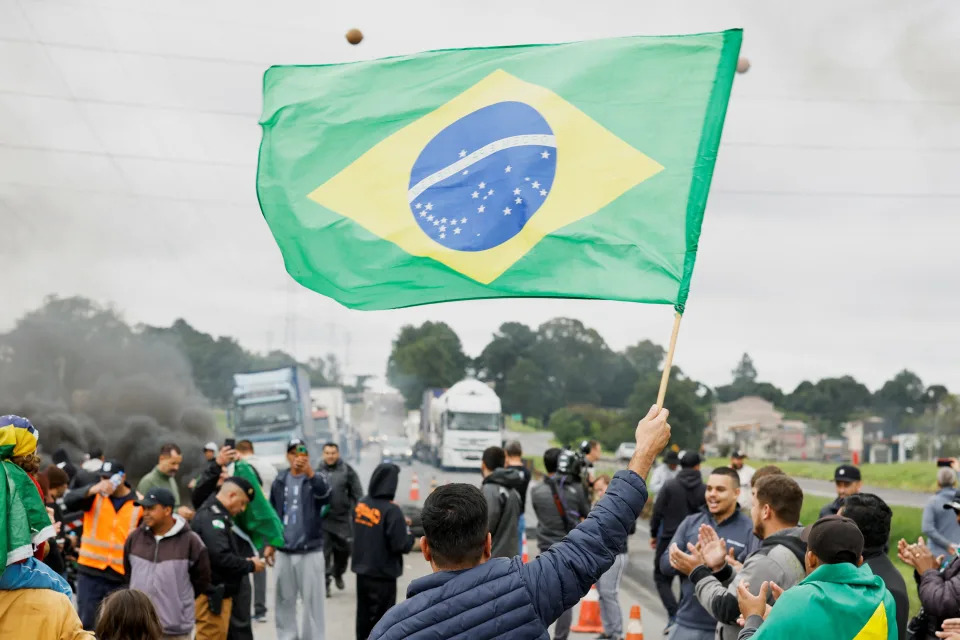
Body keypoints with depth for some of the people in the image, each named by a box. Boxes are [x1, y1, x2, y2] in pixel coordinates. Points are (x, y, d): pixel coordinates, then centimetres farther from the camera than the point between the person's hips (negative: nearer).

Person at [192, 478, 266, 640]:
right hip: (212, 596, -11)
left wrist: (244, 560, 5)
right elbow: (221, 557, -26)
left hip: (218, 593, 11)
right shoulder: (211, 517, -18)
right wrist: (250, 565, -13)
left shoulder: (215, 514, 17)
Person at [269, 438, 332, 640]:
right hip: (284, 551, 4)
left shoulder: (315, 479, -4)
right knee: (285, 599, 11)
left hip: (310, 550, -4)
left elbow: (325, 495, -28)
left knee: (312, 599, -1)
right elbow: (272, 513, 16)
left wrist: (310, 473, -44)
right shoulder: (279, 481, 7)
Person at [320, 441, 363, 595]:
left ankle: (338, 574, 37)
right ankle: (325, 582, 2)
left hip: (342, 519, 0)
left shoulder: (347, 471, -2)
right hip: (322, 519, 0)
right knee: (324, 552, -5)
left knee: (343, 550, 12)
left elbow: (357, 494, -1)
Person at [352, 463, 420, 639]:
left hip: (362, 570, 7)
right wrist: (410, 536, 0)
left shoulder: (361, 504, 1)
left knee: (364, 615, 19)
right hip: (383, 574, -7)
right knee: (380, 620, 5)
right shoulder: (391, 510, -20)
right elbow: (400, 545, -22)